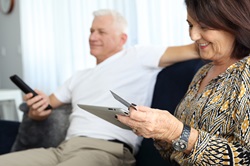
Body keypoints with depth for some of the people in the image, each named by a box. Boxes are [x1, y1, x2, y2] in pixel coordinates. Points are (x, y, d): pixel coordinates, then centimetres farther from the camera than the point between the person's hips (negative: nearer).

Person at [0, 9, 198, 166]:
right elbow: (45, 108, 31)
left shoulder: (136, 57, 9)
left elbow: (189, 51, -2)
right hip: (63, 149, 7)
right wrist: (37, 109, 7)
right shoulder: (80, 76, 31)